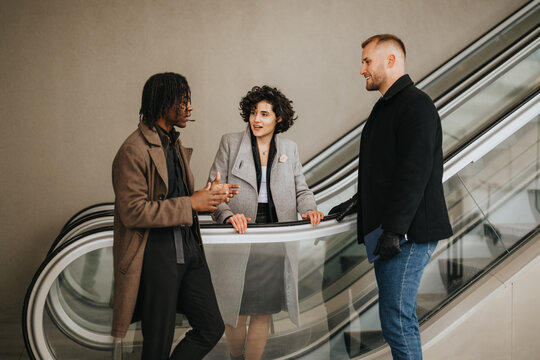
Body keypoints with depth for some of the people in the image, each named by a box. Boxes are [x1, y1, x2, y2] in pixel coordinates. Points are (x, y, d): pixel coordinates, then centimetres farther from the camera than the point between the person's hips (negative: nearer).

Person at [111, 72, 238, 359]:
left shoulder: (175, 144, 15)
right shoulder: (134, 150, -15)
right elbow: (132, 211, -21)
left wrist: (207, 195, 5)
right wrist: (191, 204, -18)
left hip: (188, 248, 9)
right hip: (155, 254, -8)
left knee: (212, 328, 9)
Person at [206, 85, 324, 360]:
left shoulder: (289, 149, 10)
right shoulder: (230, 143, 2)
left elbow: (300, 189, 14)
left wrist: (308, 209, -8)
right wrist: (227, 215, -20)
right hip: (239, 239, -2)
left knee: (264, 311, 6)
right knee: (236, 310, 4)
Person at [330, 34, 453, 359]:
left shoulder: (416, 104, -12)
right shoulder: (387, 107, 20)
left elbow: (414, 172, -21)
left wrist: (394, 229, -24)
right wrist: (359, 201, 24)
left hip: (409, 233, -10)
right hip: (389, 230, 10)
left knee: (396, 319, -9)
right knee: (400, 317, 13)